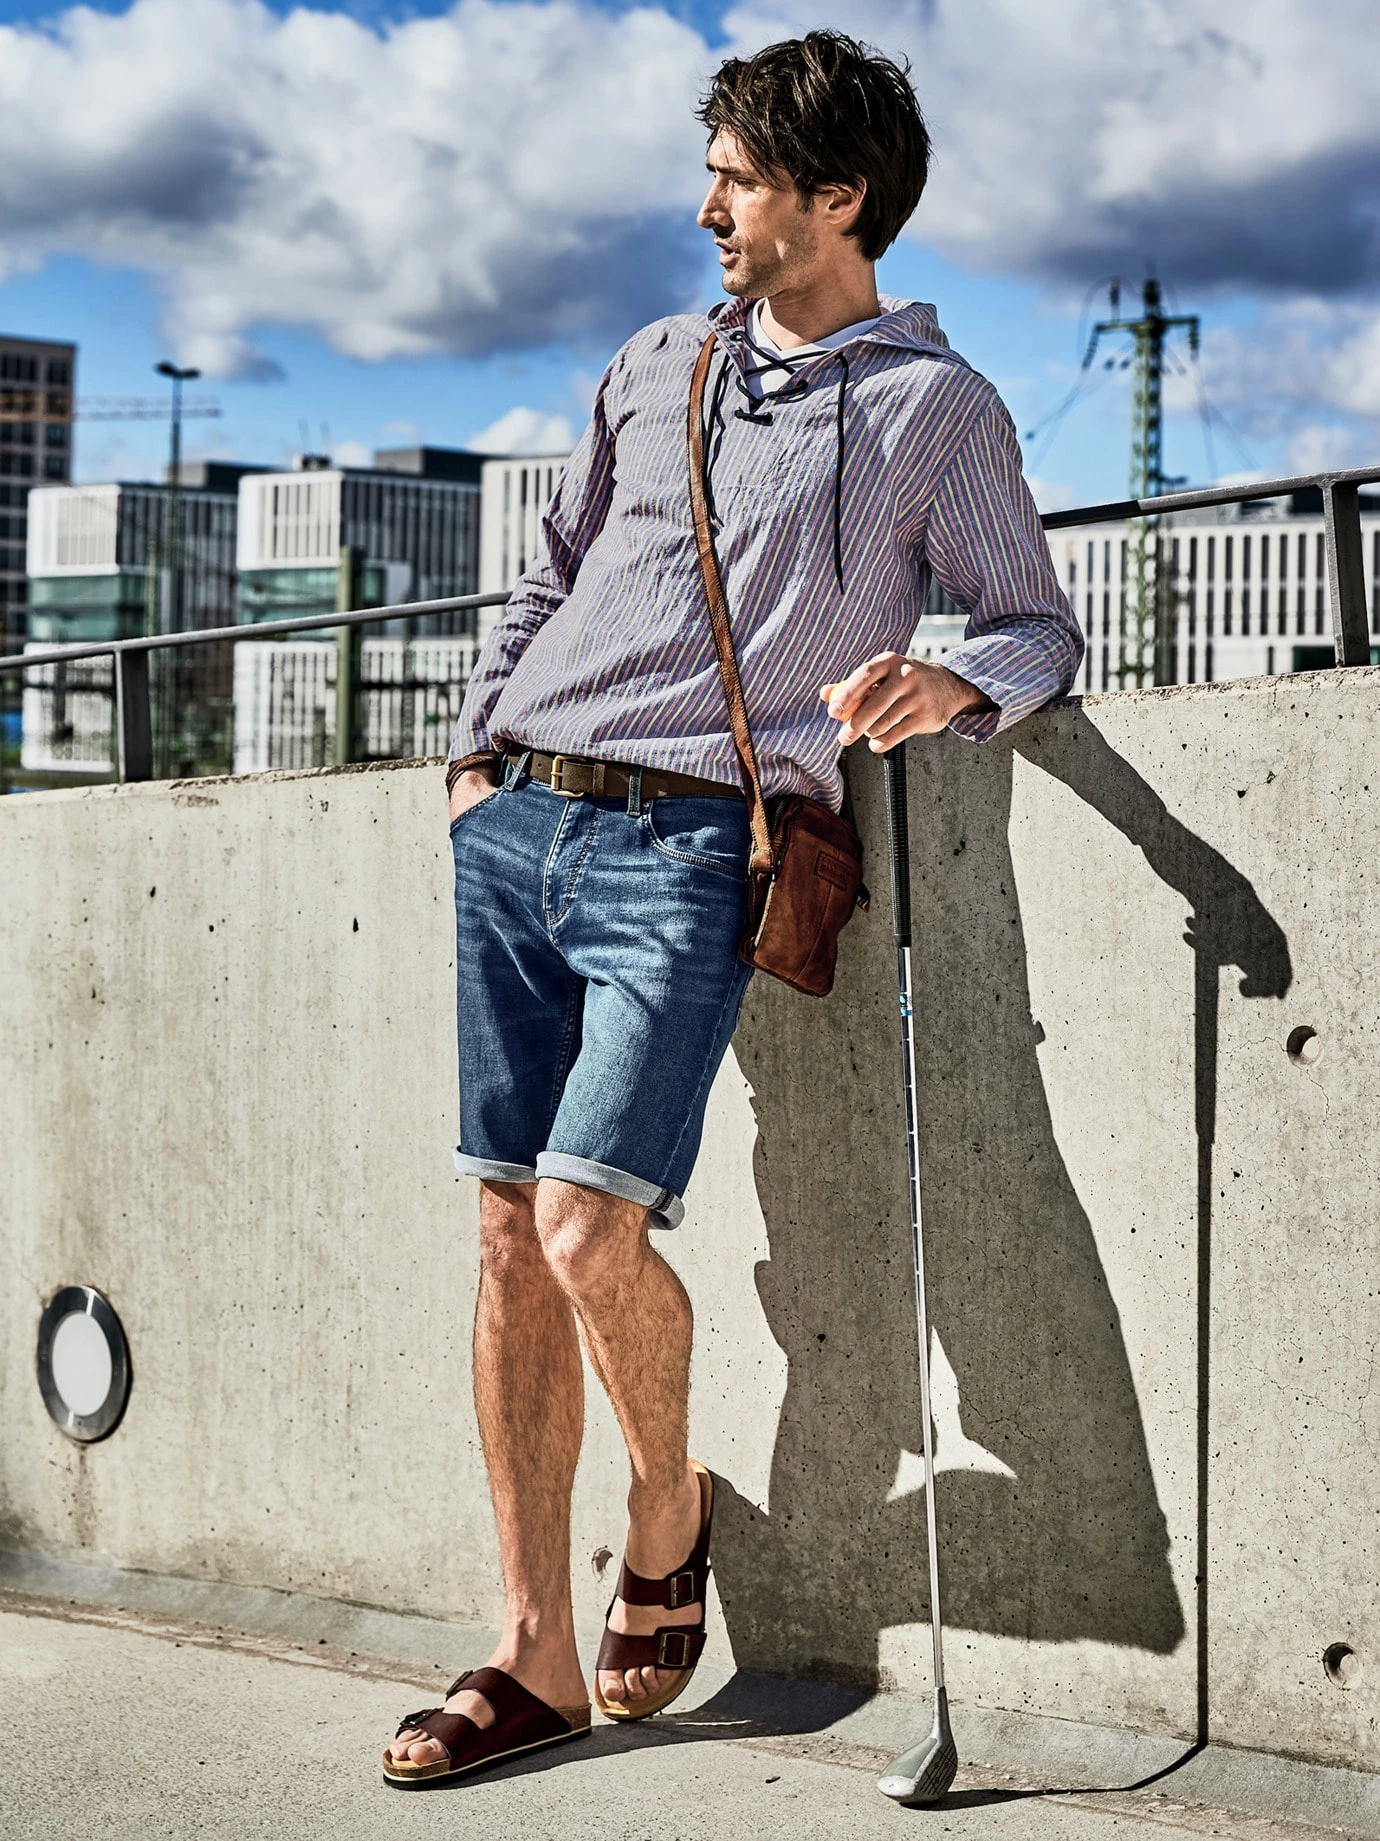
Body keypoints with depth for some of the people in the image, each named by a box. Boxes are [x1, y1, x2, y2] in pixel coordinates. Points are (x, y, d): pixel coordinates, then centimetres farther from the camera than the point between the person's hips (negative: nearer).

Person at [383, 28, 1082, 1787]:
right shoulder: (656, 365, 19)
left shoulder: (937, 406, 6)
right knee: (510, 1233, 1)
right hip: (520, 822, 5)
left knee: (586, 1225, -18)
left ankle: (670, 1506, 14)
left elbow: (1040, 625, 6)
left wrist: (946, 682, -15)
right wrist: (477, 751, 15)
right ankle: (532, 1656, 9)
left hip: (690, 846, -5)